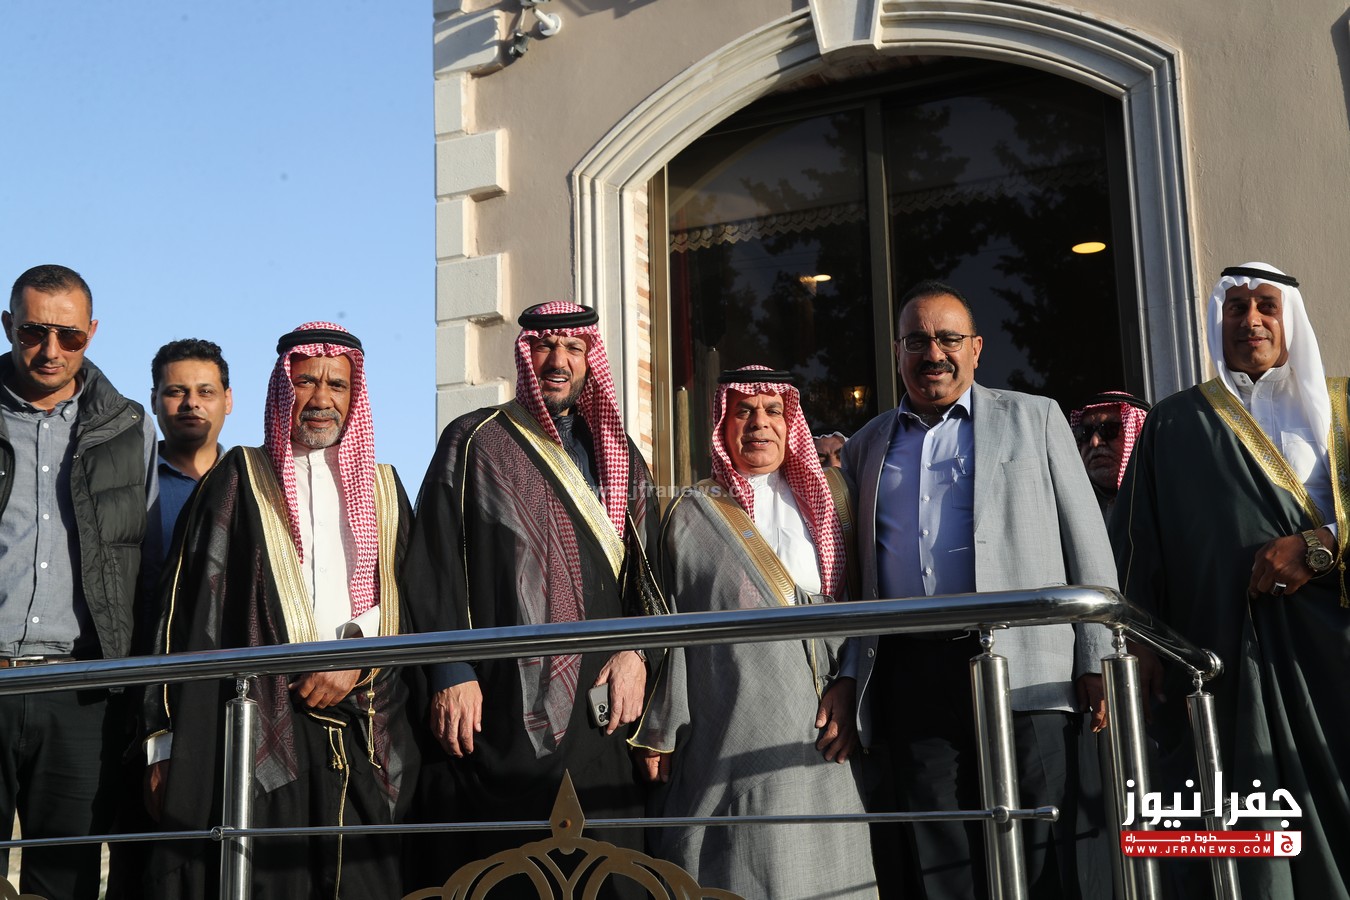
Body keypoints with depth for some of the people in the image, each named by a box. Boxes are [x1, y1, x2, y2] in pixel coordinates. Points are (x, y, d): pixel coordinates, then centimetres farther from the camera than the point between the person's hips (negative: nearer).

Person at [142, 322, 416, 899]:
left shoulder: (382, 488, 17)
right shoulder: (242, 478, 8)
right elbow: (187, 613, 3)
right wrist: (165, 745, -3)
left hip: (366, 741, 3)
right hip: (255, 736, -2)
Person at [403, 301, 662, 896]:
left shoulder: (618, 455, 17)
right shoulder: (474, 443, 4)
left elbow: (649, 566, 14)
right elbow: (436, 565, -2)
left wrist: (637, 651, -3)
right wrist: (452, 674, -12)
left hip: (601, 697, 4)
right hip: (503, 702, -3)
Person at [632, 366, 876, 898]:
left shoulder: (826, 502, 13)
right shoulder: (691, 516, 8)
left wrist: (849, 687, -7)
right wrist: (658, 734, 2)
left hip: (822, 737, 2)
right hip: (730, 731, -2)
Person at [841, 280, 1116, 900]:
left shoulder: (1033, 418, 12)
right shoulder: (866, 447, 19)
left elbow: (1086, 543, 6)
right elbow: (856, 573, 18)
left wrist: (1098, 660, -2)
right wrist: (848, 678, 8)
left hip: (1023, 666, -2)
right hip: (912, 674, 2)